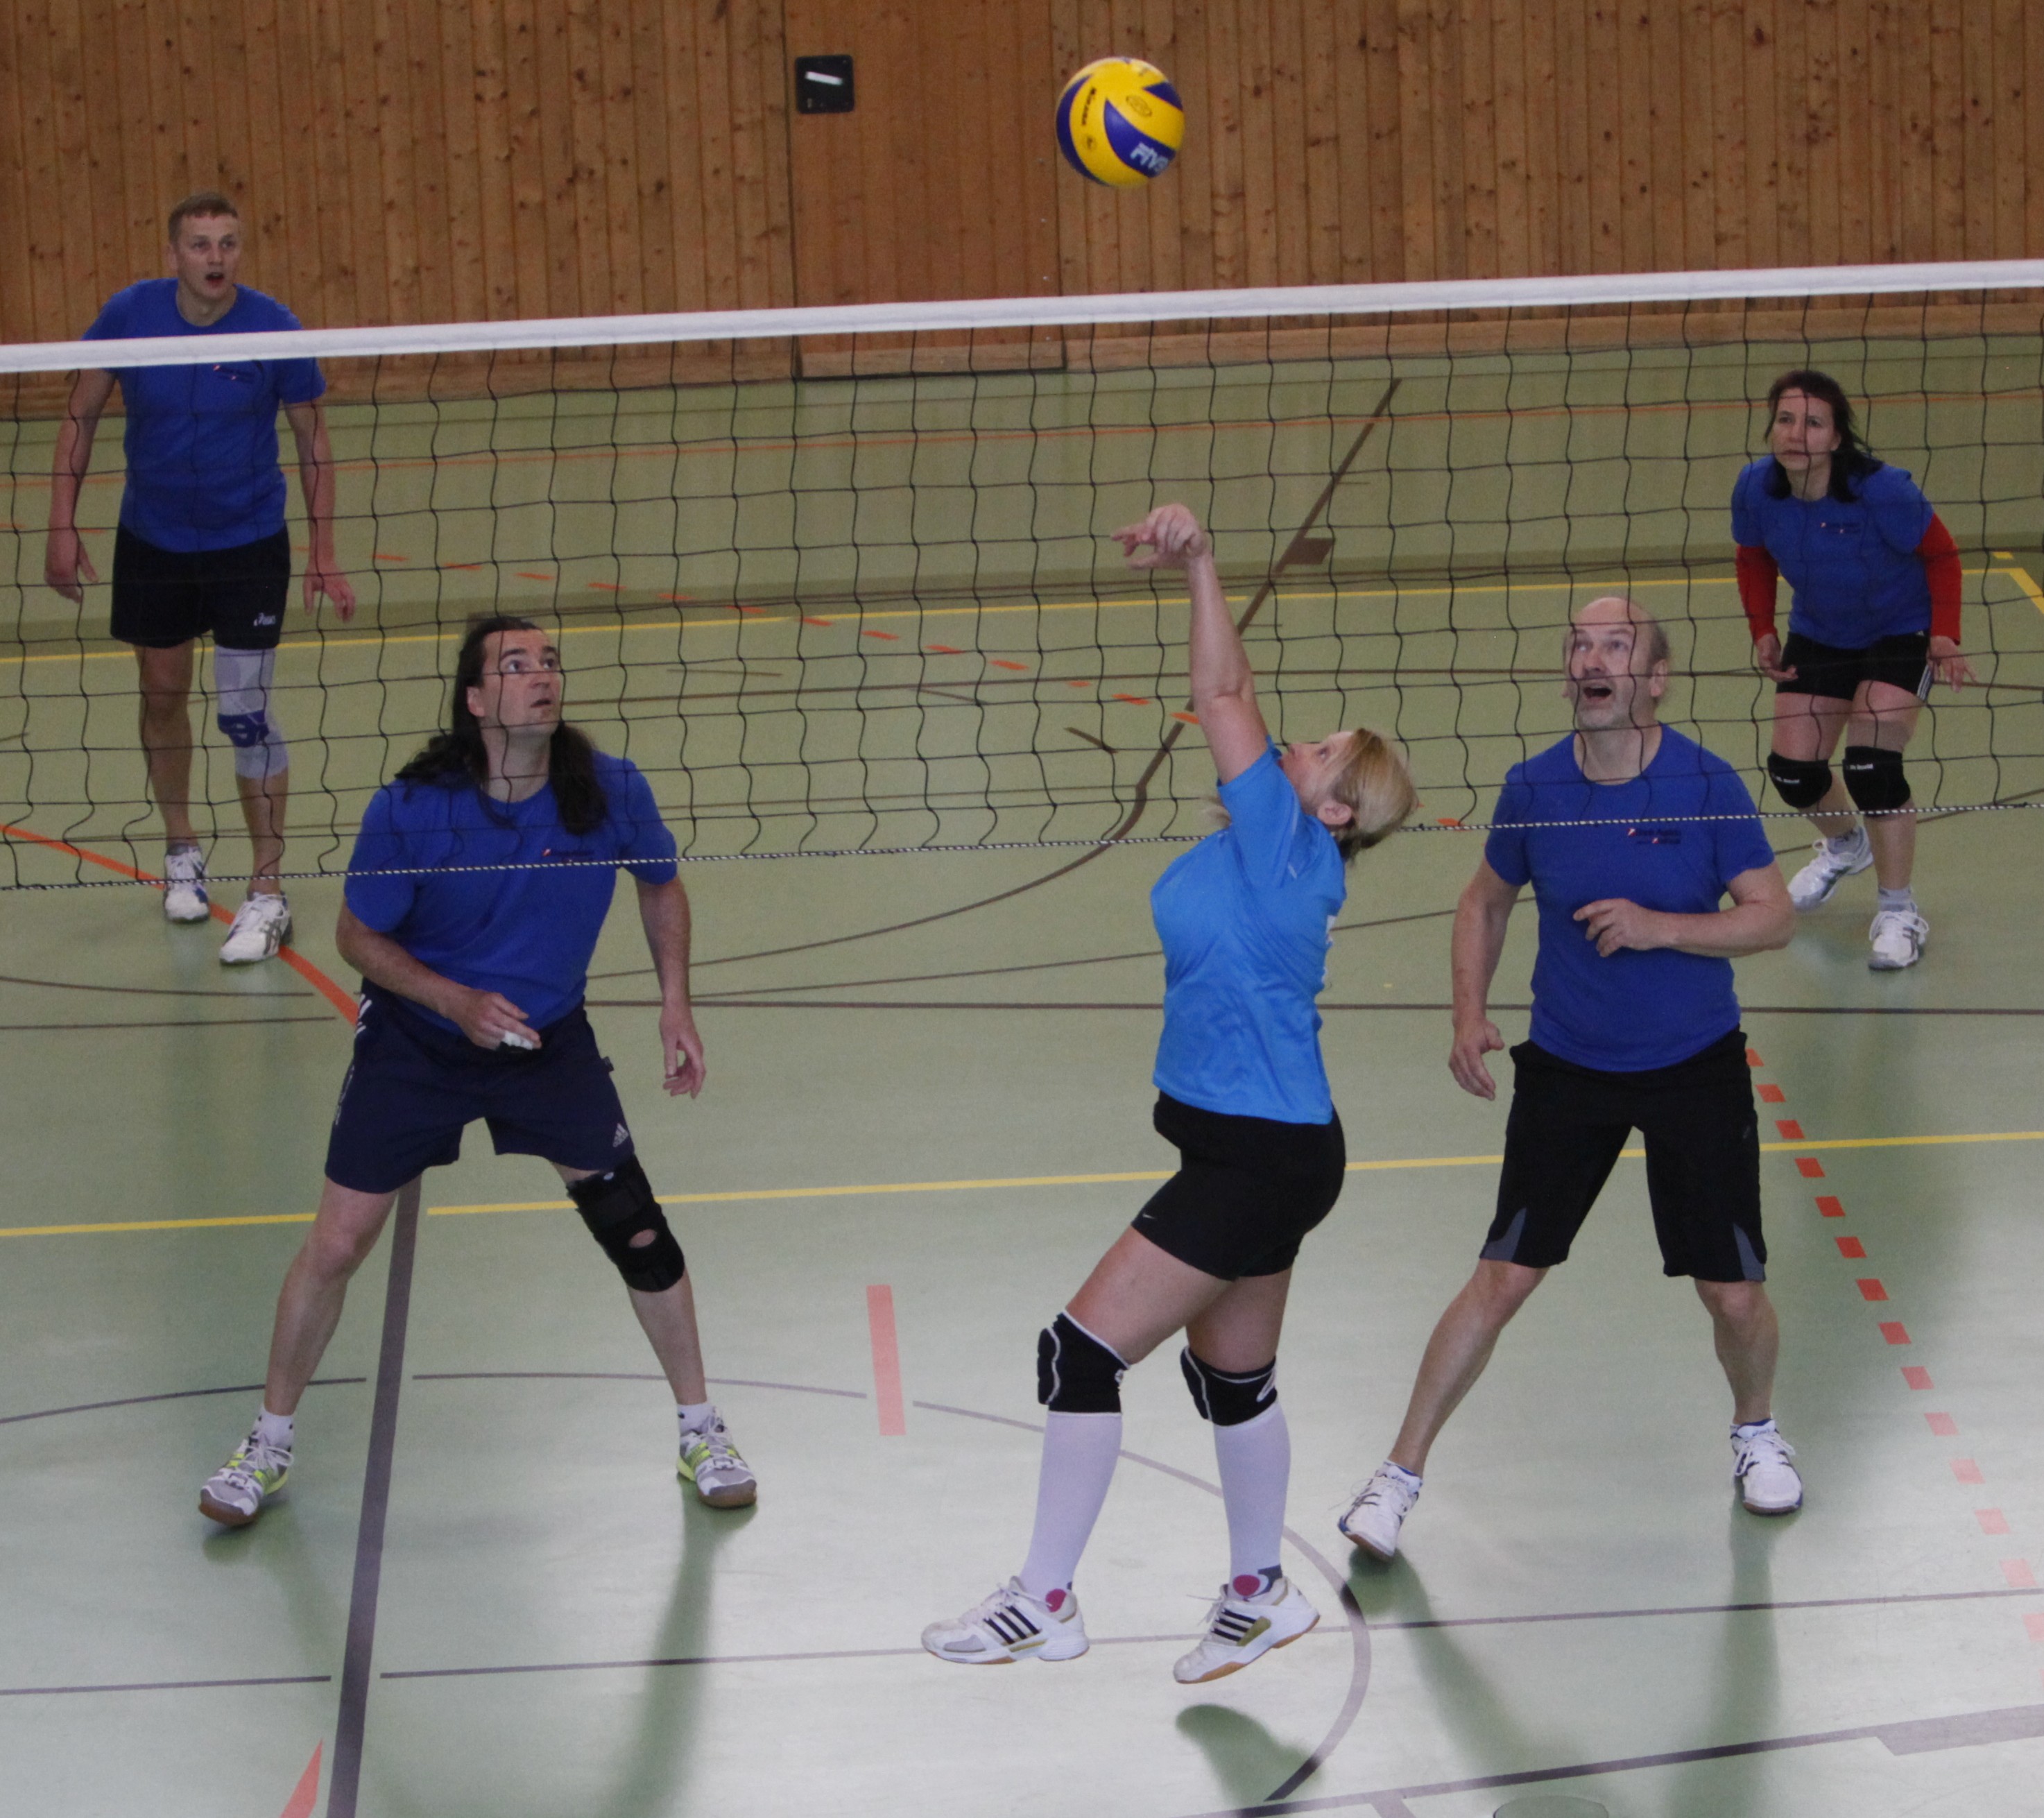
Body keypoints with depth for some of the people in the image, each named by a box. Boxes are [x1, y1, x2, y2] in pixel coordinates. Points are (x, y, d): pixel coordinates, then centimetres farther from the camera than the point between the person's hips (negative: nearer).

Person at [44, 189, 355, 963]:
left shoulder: (274, 328, -17)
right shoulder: (129, 315, -13)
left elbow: (313, 440, -5)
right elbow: (81, 416, -1)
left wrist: (323, 555, -6)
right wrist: (62, 527, -5)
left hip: (249, 542, -3)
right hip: (151, 541, 3)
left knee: (246, 712, -10)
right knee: (163, 695, 16)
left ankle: (268, 895, -2)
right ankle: (181, 849, 39)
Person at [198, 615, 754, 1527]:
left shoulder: (611, 793, -17)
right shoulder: (410, 810, -24)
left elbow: (661, 886, 4)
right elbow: (359, 937, -10)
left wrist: (676, 1005, -5)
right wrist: (460, 1002, -22)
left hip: (550, 1041, 2)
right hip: (414, 1043, -2)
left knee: (638, 1228, -3)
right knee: (336, 1245, -2)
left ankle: (701, 1430, 19)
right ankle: (268, 1443, 19)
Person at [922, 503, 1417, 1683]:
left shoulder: (1288, 846, -18)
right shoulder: (1270, 849, 4)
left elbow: (1224, 698, -23)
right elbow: (1233, 702, 7)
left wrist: (1201, 564, -21)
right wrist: (1190, 567, -1)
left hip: (1259, 1156, -10)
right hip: (1262, 1148, 10)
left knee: (1084, 1351, -6)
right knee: (1232, 1374, 21)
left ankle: (1045, 1603, 3)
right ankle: (1262, 1594, 36)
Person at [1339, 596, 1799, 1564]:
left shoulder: (1708, 784, -13)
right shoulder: (1533, 788, -7)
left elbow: (1774, 917, -10)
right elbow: (1485, 901, 10)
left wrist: (1658, 926, -24)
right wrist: (1469, 1013, -3)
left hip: (1696, 1072, -1)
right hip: (1567, 1070, 1)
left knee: (1735, 1297, 2)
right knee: (1502, 1278, -6)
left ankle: (1755, 1431, 35)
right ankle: (1400, 1474, 7)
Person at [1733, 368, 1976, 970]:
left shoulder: (1882, 491, -32)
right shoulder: (1756, 488, -20)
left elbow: (1941, 554, -17)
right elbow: (1755, 560, 1)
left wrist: (1945, 635, -24)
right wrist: (1763, 632, -9)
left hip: (1900, 632, -5)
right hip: (1818, 633, 5)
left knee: (1871, 764, -20)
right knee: (1792, 769, 2)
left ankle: (1900, 915, -3)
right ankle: (1845, 845, 40)